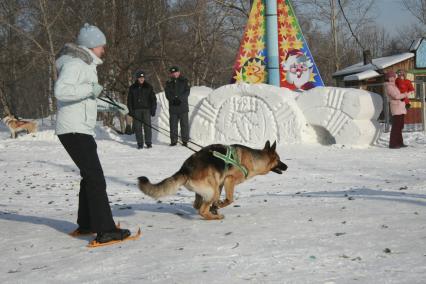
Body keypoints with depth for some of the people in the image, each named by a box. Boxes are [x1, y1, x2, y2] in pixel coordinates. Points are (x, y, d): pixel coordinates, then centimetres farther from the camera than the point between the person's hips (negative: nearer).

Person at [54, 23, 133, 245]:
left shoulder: (85, 65, 20)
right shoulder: (74, 64, -13)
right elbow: (61, 90, -29)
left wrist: (112, 107, 21)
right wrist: (91, 89, -23)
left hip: (82, 130, 11)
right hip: (74, 130, -11)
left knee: (90, 177, 19)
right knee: (96, 179, -12)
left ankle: (85, 224, 30)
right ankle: (105, 231, -13)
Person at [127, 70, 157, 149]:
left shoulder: (148, 87, 7)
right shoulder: (132, 88, 9)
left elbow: (153, 99, 7)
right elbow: (129, 100, 10)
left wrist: (153, 109, -1)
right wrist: (130, 110, 0)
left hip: (146, 110, -1)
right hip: (136, 110, 1)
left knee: (147, 126, -6)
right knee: (137, 127, -2)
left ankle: (149, 143, 1)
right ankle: (140, 144, 4)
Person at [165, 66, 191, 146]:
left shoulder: (184, 81, 6)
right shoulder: (168, 83, 11)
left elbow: (187, 92, -4)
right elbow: (167, 94, 2)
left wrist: (180, 99, -18)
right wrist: (173, 100, -17)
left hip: (183, 107, -2)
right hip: (173, 107, 2)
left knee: (184, 124, -1)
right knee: (173, 125, 3)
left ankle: (185, 140, 4)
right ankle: (173, 141, 9)